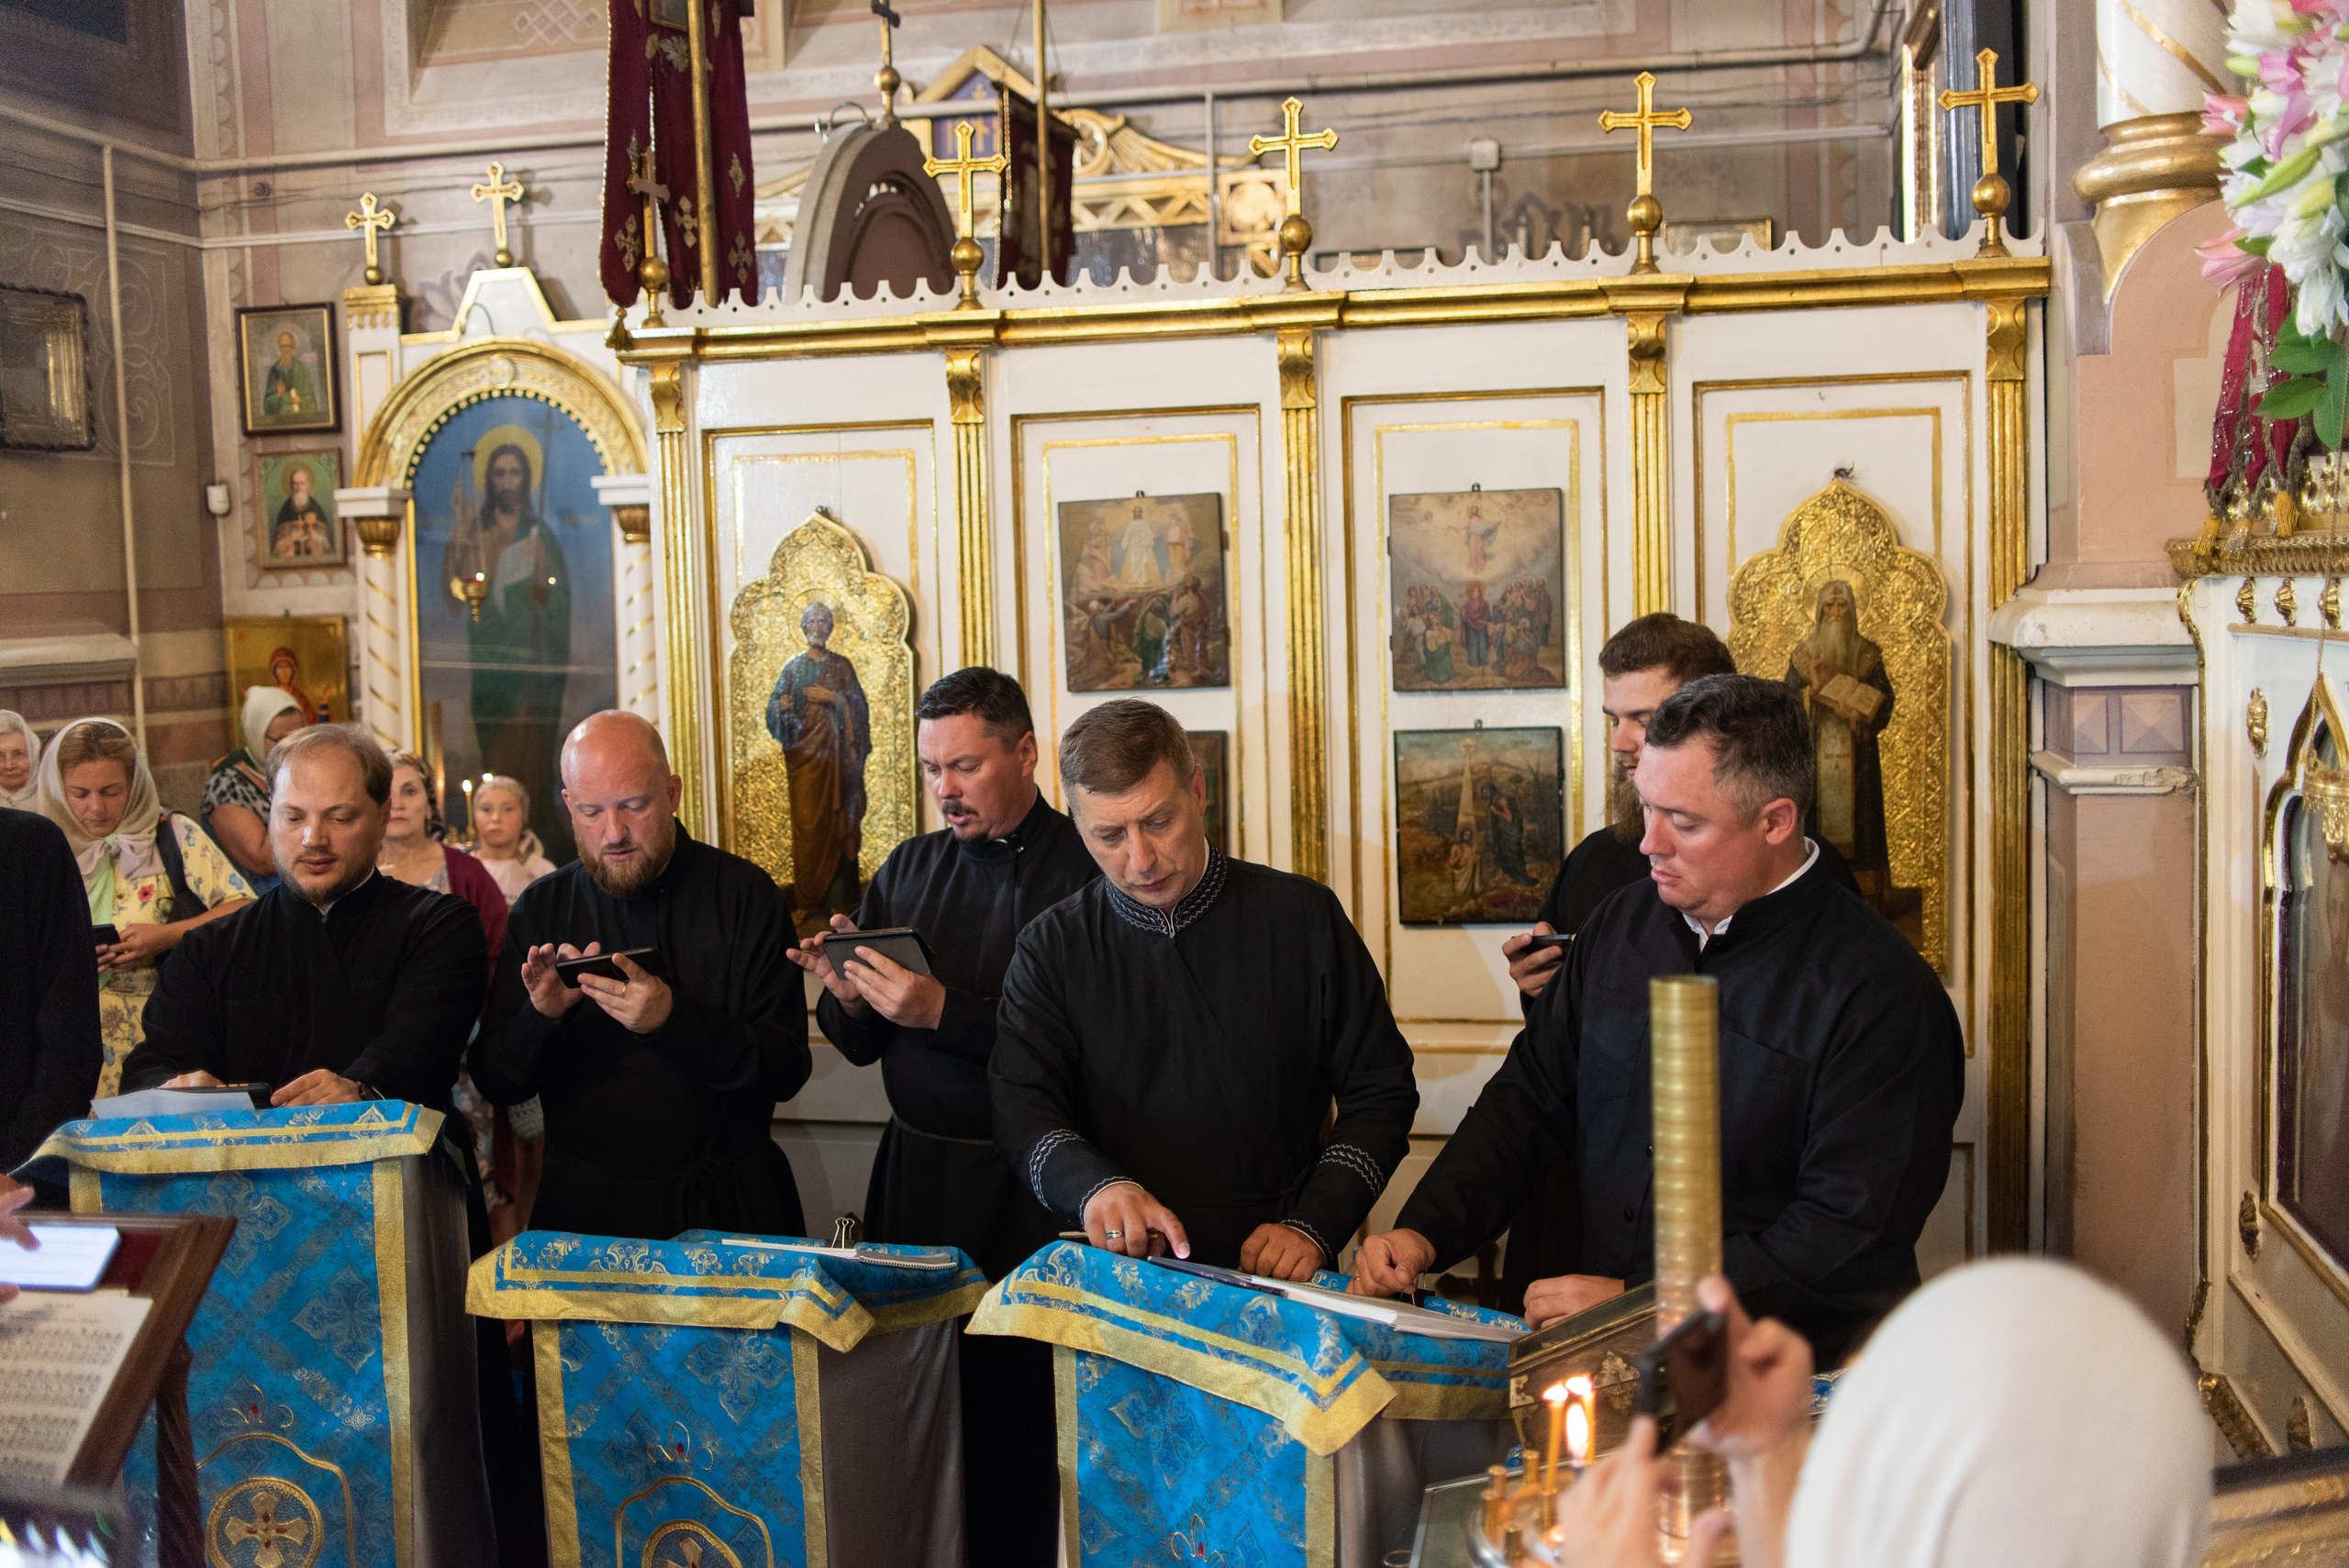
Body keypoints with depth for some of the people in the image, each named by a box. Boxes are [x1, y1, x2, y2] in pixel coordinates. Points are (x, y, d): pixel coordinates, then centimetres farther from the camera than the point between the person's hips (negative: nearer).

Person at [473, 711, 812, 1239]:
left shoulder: (744, 893, -2)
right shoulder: (540, 909, 5)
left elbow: (788, 1070, -9)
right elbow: (496, 1085, 4)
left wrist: (671, 1019, -22)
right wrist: (542, 1014, -15)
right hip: (584, 1204, 1)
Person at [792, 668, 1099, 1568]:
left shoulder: (1084, 877, -9)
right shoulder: (908, 870, 11)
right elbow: (863, 1045, 15)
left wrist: (945, 1014, -20)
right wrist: (847, 995, -6)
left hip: (1026, 1190, -5)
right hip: (913, 1172, 5)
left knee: (1010, 1405, -1)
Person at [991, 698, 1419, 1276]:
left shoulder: (1304, 917, 4)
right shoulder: (1051, 949, 8)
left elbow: (1380, 1092, 6)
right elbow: (1023, 1109, 0)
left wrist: (1312, 1227, -7)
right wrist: (1095, 1186, -22)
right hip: (1115, 1276, 1)